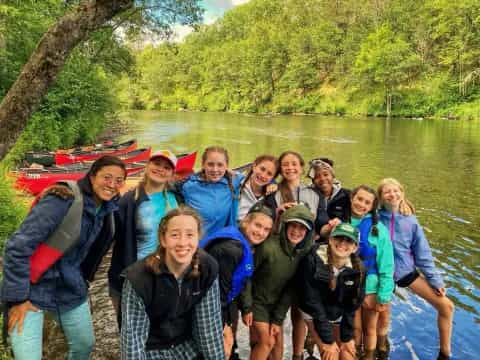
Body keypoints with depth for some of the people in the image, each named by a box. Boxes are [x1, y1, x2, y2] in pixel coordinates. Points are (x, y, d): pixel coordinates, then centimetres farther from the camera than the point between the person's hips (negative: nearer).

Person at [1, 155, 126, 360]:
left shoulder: (106, 209, 0)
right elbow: (18, 247, -24)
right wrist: (17, 298, -21)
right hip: (32, 290, -7)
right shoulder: (62, 201, -24)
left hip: (70, 290, 7)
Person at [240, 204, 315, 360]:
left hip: (276, 304, 5)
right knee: (267, 341, -8)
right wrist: (246, 307, -15)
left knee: (278, 342, 6)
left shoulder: (304, 253, -11)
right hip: (256, 300, -5)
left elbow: (291, 288, -6)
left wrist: (278, 319, -7)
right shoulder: (268, 247, -28)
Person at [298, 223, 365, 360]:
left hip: (338, 317, 3)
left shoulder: (357, 269, -18)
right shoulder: (313, 260, -29)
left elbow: (352, 305, -6)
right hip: (314, 314, -3)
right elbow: (312, 301, -23)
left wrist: (347, 337, -4)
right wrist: (328, 339, -19)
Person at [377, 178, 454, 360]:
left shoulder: (410, 220, -6)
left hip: (407, 270, 3)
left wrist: (435, 281, 1)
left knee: (446, 306, 2)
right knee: (383, 318, 5)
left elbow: (423, 254, 0)